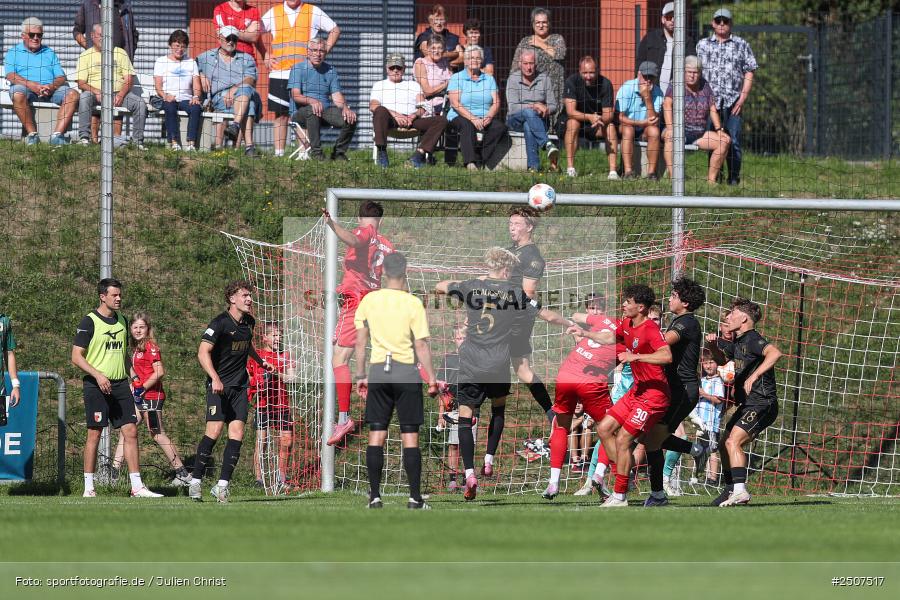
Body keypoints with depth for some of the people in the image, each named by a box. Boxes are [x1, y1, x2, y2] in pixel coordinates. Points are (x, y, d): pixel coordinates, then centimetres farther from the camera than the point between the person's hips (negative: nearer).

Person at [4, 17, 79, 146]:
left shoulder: (49, 53, 26)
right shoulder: (14, 53, 16)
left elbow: (61, 77, 14)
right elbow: (10, 76, -3)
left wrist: (51, 87, -11)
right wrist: (32, 85, -19)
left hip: (51, 90, 3)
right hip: (26, 88, -3)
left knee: (72, 94, -25)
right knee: (18, 94, -38)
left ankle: (58, 134, -33)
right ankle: (32, 134, -32)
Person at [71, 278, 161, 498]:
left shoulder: (121, 321, 14)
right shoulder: (89, 322, -6)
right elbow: (76, 356, -9)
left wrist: (128, 380, 14)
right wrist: (98, 375, -20)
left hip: (119, 384, 6)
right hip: (96, 386, -6)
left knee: (131, 432, -1)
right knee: (94, 434, -3)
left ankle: (137, 487, -1)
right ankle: (89, 488, 4)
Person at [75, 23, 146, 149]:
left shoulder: (120, 53, 15)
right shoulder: (85, 56, 11)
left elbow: (129, 79, 7)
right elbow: (81, 83, 1)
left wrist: (121, 95, -12)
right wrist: (96, 92, -19)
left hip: (119, 93, 2)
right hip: (96, 95, -2)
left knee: (140, 103, -23)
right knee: (84, 98, -35)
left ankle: (137, 140, -16)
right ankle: (84, 137, -34)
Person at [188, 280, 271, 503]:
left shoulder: (249, 322, 11)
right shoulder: (220, 323, -11)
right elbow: (203, 352, -17)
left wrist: (260, 362, 34)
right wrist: (215, 378, -28)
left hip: (240, 385, 6)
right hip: (219, 385, -6)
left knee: (237, 433, -6)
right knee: (214, 430, -16)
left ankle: (222, 485, -5)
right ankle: (195, 482, -5)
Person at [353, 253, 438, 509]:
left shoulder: (369, 300, 1)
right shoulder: (413, 304, -8)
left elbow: (360, 341, 5)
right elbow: (421, 346, -8)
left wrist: (360, 376, 13)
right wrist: (432, 379, -1)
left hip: (378, 372, 2)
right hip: (406, 372, -2)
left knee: (376, 437, 6)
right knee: (410, 437, 2)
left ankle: (375, 496, 4)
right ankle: (415, 498, 0)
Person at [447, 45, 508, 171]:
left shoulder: (489, 79, 17)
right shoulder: (457, 78, 5)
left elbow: (496, 103, 7)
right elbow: (455, 103, -7)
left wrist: (489, 117, -15)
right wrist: (473, 119, -20)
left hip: (485, 117, 3)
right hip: (461, 117, -3)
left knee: (500, 127, -26)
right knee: (467, 126, -37)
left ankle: (482, 160, -25)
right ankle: (470, 162, -44)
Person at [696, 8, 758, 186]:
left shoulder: (741, 45, 11)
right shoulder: (703, 45, 14)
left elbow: (749, 73, 7)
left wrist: (743, 98, -4)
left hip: (733, 102, -1)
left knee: (733, 142, -5)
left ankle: (734, 178, 1)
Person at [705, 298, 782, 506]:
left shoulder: (752, 340, -14)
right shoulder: (737, 343, 16)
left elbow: (774, 353, -33)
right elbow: (722, 360, 36)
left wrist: (754, 376, -35)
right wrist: (713, 346, 15)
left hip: (762, 402, -10)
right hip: (747, 405, 10)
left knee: (733, 442, -23)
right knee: (725, 446, 15)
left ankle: (740, 491, -29)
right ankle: (731, 490, 24)